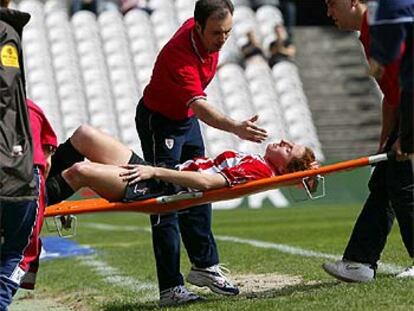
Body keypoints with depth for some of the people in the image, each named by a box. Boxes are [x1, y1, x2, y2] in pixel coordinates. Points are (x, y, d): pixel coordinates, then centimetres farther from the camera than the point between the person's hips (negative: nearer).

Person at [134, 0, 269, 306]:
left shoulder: (204, 31, -11)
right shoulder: (180, 54, -36)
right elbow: (199, 105, -48)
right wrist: (235, 128, -63)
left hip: (188, 119, 9)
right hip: (160, 122, -9)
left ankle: (205, 266, 26)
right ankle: (170, 288, -11)